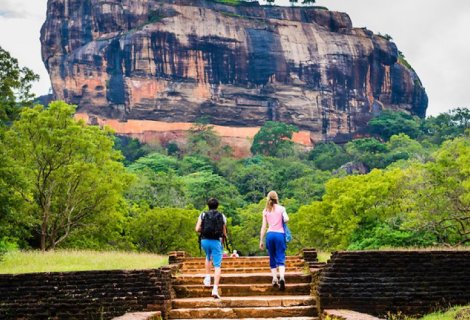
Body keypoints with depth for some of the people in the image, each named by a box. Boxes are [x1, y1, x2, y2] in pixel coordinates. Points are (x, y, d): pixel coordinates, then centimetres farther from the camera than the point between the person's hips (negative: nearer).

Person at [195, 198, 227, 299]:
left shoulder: (203, 215, 6)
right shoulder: (222, 217, 5)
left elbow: (197, 229, -2)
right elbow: (224, 233, 7)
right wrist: (223, 239, 27)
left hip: (205, 240, 2)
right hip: (216, 241, -2)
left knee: (208, 257, 33)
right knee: (217, 266, -3)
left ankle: (207, 278, 27)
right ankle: (215, 289, -15)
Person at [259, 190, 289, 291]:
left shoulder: (265, 211, 9)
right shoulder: (281, 208, 3)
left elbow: (263, 227, 7)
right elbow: (286, 219, -11)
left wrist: (261, 240, 10)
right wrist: (286, 215, 13)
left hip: (270, 234, 2)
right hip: (280, 234, -2)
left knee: (272, 258, 13)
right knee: (280, 258, -4)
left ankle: (274, 279, 6)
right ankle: (282, 277, -25)